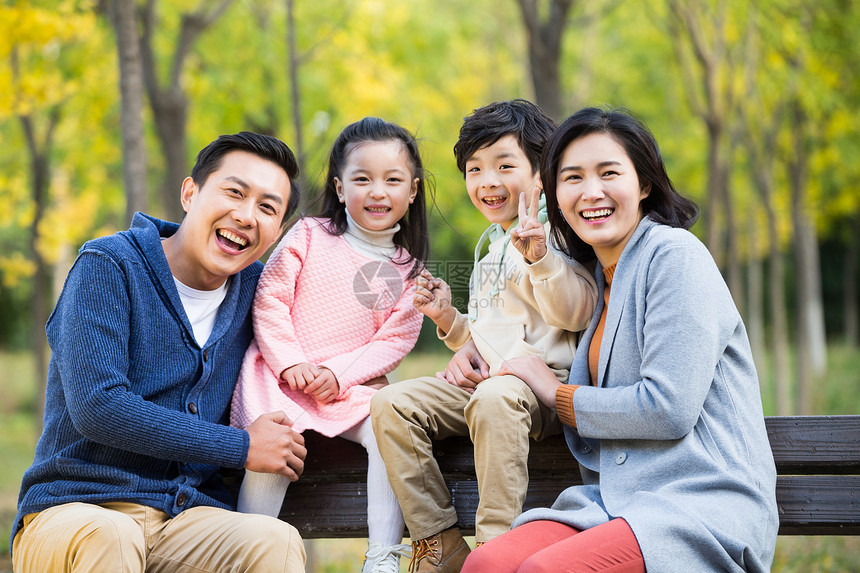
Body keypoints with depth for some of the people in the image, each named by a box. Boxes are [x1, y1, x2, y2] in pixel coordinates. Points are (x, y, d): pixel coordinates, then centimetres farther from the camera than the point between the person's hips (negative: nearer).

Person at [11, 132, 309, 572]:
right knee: (107, 537, -38)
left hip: (191, 517, 2)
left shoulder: (255, 286, 11)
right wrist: (242, 447, -10)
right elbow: (96, 408, -14)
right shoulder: (108, 265, -4)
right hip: (73, 508, -2)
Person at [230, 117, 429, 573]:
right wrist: (290, 363, -12)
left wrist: (340, 375, -13)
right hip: (279, 374, -1)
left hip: (351, 385, 2)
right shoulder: (309, 235, 3)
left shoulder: (408, 268, 8)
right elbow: (269, 299, 0)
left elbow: (395, 339, 1)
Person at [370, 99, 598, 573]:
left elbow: (575, 313, -18)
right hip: (482, 380, 8)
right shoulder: (488, 258, 24)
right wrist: (448, 320, 15)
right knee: (390, 404, -12)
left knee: (494, 398, -40)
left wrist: (537, 253, -29)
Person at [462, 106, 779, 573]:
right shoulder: (598, 277, 19)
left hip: (704, 504, -6)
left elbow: (669, 409, -15)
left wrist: (557, 394, 0)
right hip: (613, 499, 7)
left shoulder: (675, 255, -6)